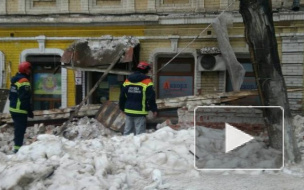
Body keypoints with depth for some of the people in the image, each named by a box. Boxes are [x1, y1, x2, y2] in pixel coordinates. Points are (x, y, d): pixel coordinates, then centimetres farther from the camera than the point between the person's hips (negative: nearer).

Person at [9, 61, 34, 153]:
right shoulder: (24, 82, -18)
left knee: (18, 128, 18)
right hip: (21, 111, -9)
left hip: (13, 109, 9)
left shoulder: (15, 80, 12)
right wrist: (30, 112, -14)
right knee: (20, 129, -6)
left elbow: (11, 96, 19)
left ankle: (17, 145, 26)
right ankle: (18, 148, -6)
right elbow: (25, 99, -21)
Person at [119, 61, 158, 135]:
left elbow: (122, 96, 14)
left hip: (128, 111, 6)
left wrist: (122, 108, 24)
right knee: (140, 132, -5)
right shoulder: (147, 82, -8)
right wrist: (154, 109, 0)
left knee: (128, 130, 12)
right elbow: (151, 98, -10)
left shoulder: (127, 80, 10)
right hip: (140, 112, -6)